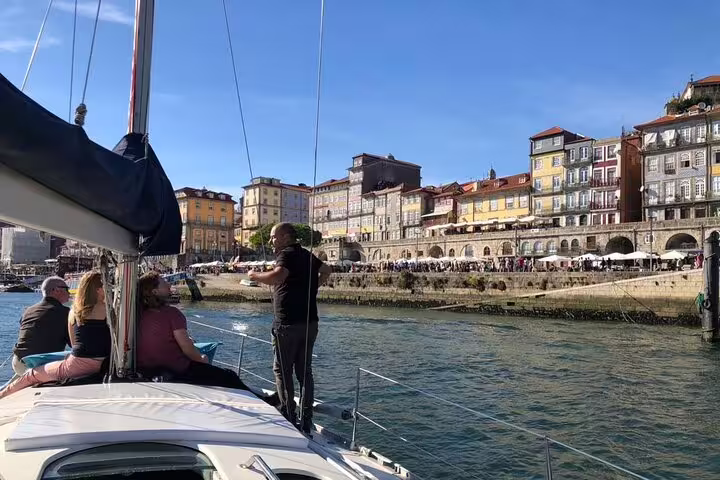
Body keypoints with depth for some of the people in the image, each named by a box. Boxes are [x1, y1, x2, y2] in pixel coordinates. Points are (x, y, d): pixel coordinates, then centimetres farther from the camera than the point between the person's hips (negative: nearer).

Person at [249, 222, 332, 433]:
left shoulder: (287, 254, -9)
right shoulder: (307, 255, 15)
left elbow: (277, 276, -30)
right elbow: (326, 271, 34)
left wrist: (255, 276, -14)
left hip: (288, 323, -8)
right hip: (310, 322, 8)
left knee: (282, 370, 2)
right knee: (304, 370, 11)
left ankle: (288, 415, 0)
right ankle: (306, 419, 13)